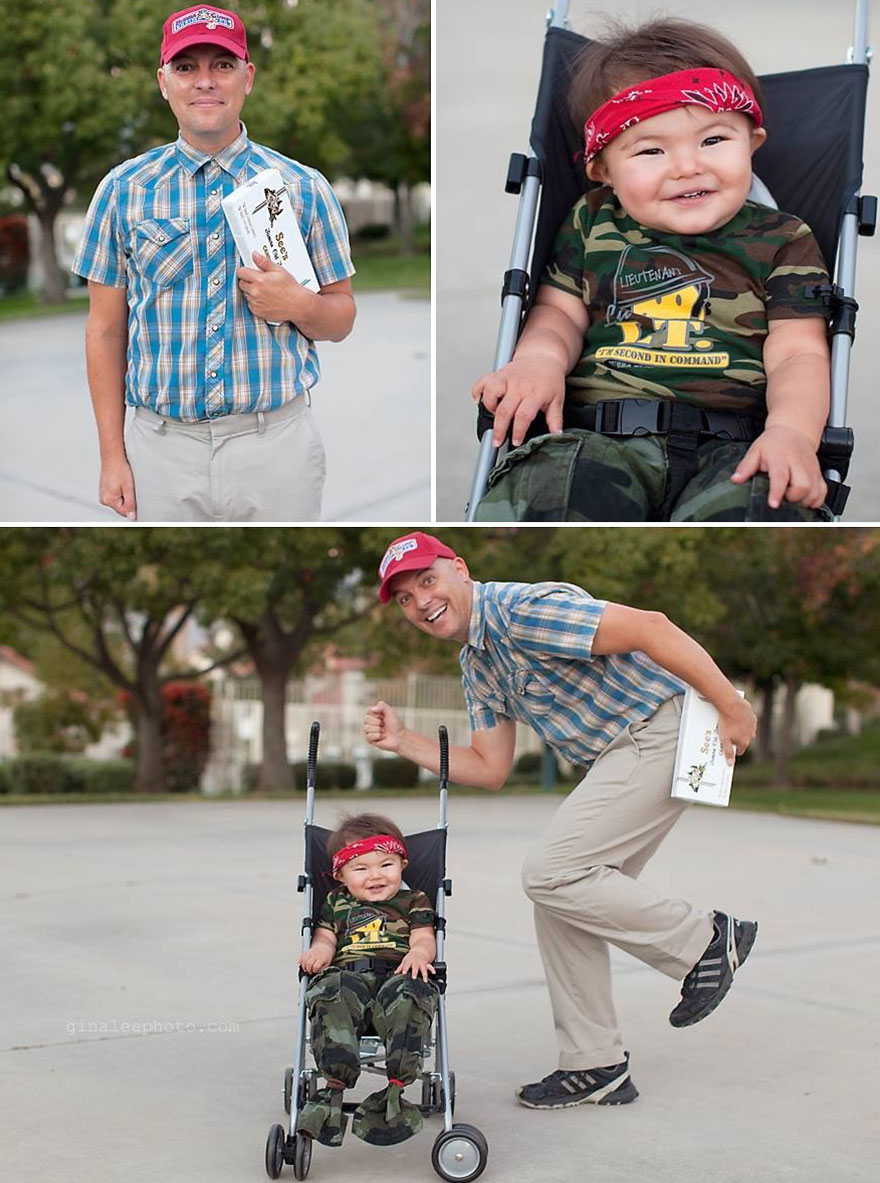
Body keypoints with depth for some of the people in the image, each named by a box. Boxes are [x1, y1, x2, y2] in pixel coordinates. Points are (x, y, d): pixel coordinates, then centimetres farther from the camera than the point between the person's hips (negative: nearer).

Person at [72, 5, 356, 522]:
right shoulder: (124, 188, 5)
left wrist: (299, 305, -14)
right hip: (162, 448, 0)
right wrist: (112, 455, 0)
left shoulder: (304, 188, 4)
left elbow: (342, 319, 9)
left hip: (277, 443, 0)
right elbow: (106, 329, 6)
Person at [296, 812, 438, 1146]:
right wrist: (318, 952, -5)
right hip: (347, 973, 1)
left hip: (397, 974, -1)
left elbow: (424, 938, 12)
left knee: (409, 994, -39)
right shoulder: (336, 903, 30)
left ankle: (396, 1088, -42)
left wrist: (419, 954, -13)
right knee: (332, 996, -38)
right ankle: (335, 1084, -45)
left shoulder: (413, 902, 25)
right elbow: (325, 937, 21)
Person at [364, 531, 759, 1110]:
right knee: (559, 896, 7)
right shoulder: (476, 667, 15)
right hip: (617, 756, 10)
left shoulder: (521, 608, -17)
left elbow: (649, 627, -23)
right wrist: (403, 741, 7)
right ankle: (595, 1067, 16)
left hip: (660, 732, -10)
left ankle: (705, 940, -2)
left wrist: (730, 704, -24)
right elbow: (490, 770, 16)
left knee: (550, 873, -15)